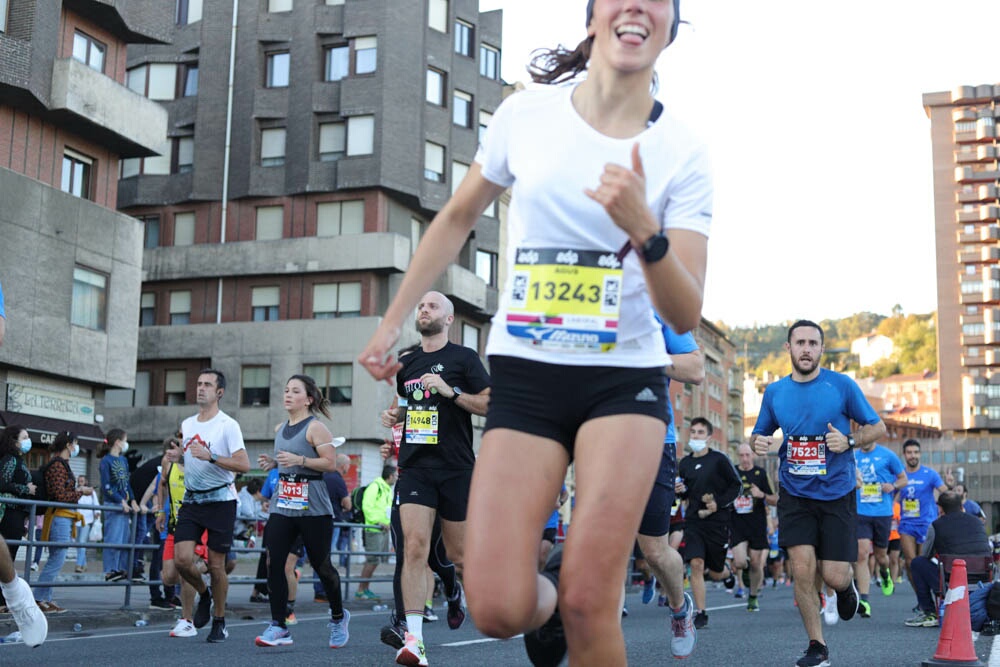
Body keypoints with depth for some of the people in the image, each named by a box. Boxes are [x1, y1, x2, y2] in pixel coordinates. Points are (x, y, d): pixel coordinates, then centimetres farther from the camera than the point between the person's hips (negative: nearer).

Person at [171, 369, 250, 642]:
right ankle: (204, 594, 22)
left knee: (216, 565, 0)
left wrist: (210, 457, -23)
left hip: (220, 500, -5)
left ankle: (219, 621, 18)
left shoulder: (227, 425, -7)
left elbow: (244, 465, -16)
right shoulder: (186, 425, 13)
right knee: (182, 559, -9)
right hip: (191, 500, 5)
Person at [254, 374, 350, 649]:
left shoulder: (315, 427, -7)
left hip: (313, 506, -6)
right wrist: (273, 462, 9)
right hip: (283, 505, 6)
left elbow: (330, 462, -13)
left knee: (321, 564, 3)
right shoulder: (280, 429, 14)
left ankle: (338, 617, 27)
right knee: (273, 562, -7)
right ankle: (278, 627, -2)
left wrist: (299, 460, -22)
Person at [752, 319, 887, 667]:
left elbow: (878, 427, 2)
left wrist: (850, 440, -18)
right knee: (802, 570, -9)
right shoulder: (774, 392, 3)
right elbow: (760, 434, 15)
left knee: (833, 576, -4)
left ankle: (846, 586, 35)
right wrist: (758, 443, -9)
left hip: (836, 492, -2)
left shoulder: (842, 385, -5)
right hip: (795, 494, 2)